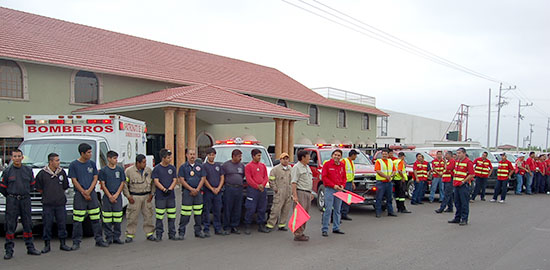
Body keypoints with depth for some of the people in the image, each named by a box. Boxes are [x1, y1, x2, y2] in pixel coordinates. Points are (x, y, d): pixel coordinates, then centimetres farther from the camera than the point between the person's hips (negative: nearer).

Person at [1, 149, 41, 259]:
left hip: (25, 200, 2)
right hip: (12, 201, -2)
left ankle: (30, 247, 16)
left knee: (28, 224, 7)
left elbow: (32, 185, 15)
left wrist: (25, 193, 12)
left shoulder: (28, 170, 6)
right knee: (10, 225, -2)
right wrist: (10, 196, 6)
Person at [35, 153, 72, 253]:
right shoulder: (42, 173, -3)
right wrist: (47, 194, 4)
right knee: (47, 225, 3)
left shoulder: (62, 172, 6)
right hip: (47, 204, -2)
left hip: (60, 203, 2)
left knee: (62, 224, 6)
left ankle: (62, 244, 16)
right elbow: (38, 188, 5)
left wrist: (59, 193, 9)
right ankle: (47, 245, 14)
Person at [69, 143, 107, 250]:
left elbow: (95, 178, 7)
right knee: (77, 220, -1)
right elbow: (74, 181, -4)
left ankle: (99, 240, 13)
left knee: (96, 218, 6)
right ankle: (76, 242, 10)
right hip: (79, 195, -3)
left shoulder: (92, 163, 9)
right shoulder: (74, 165, -2)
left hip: (92, 193, 3)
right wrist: (84, 193, -9)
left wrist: (89, 191, -7)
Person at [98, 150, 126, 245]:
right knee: (107, 219, 0)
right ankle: (109, 238, 9)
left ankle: (116, 237, 12)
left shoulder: (120, 169, 8)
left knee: (118, 218, 2)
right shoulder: (103, 170, 2)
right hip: (107, 196, -2)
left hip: (117, 196, 2)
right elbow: (103, 185, -1)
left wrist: (116, 195, -6)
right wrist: (110, 196, -9)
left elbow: (122, 183, 7)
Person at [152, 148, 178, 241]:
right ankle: (159, 235, 11)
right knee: (159, 217, 0)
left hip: (171, 195, 3)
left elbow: (175, 180, 6)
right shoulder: (157, 168, -2)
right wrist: (164, 189, -17)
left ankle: (172, 234, 15)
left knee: (172, 216, 5)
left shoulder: (172, 168, 8)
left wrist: (170, 189, -10)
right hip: (160, 196, -3)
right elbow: (156, 181, -6)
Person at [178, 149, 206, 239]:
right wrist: (191, 189, -11)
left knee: (198, 213, 6)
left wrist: (197, 189, -7)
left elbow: (203, 179, 6)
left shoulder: (200, 166, 12)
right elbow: (181, 180, -4)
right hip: (187, 192, -3)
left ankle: (198, 231, 17)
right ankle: (181, 232, 4)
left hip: (198, 192, 3)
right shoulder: (183, 167, 3)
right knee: (185, 214, -5)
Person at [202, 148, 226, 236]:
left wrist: (218, 188, -5)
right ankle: (206, 230, 5)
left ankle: (218, 229, 17)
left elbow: (222, 178, 10)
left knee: (218, 211, 8)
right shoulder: (204, 166, 0)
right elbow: (204, 179, -7)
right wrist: (212, 189, -11)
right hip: (208, 191, -4)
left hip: (218, 192, 4)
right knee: (206, 211, -1)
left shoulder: (219, 165, 13)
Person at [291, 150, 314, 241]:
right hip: (300, 193, -9)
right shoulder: (296, 167, -10)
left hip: (307, 193, 9)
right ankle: (298, 235, -5)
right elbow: (293, 182, -16)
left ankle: (301, 233, 20)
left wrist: (310, 193, 23)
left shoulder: (307, 167, 19)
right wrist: (294, 195, -23)